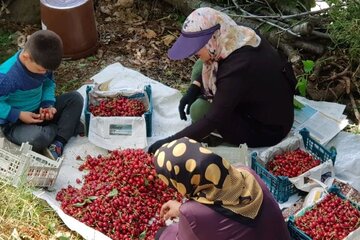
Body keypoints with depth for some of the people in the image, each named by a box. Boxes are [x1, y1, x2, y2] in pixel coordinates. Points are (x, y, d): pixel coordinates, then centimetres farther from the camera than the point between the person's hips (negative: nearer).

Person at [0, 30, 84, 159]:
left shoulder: (41, 63, -10)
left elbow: (49, 84, 7)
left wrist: (48, 105, -10)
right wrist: (19, 115, -27)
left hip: (38, 111, 7)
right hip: (14, 122, -7)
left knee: (75, 98, -6)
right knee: (37, 139, -38)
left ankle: (58, 143, -16)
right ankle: (68, 125, -4)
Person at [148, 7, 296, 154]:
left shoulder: (238, 68, -35)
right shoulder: (238, 38, -11)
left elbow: (213, 120, -31)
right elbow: (210, 70, 10)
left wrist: (170, 142, -26)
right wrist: (193, 89, -6)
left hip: (268, 130, -9)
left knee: (199, 109, -22)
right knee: (201, 67, 2)